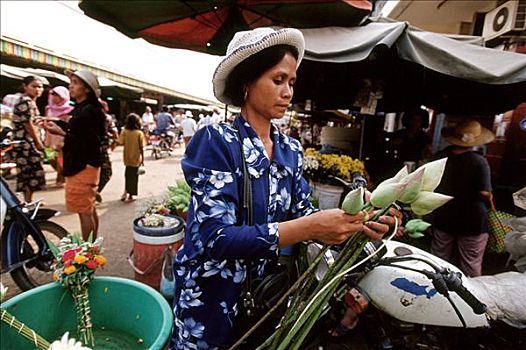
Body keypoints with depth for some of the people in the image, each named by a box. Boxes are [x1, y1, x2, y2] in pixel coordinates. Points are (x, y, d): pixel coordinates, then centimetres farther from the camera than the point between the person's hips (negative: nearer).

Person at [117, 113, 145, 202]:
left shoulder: (124, 131, -5)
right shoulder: (139, 133, -13)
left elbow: (121, 143, -9)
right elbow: (141, 147, -12)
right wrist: (142, 158, -2)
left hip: (127, 157, 3)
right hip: (136, 158, -3)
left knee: (128, 175, 21)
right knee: (134, 176, 7)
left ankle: (126, 192, 29)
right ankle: (130, 196, 13)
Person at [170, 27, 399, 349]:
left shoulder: (291, 150, -1)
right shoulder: (217, 141, -20)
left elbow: (302, 214, -2)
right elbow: (216, 238, -27)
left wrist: (353, 222, -20)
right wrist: (310, 227, -34)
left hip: (265, 295, 5)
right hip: (212, 299, -5)